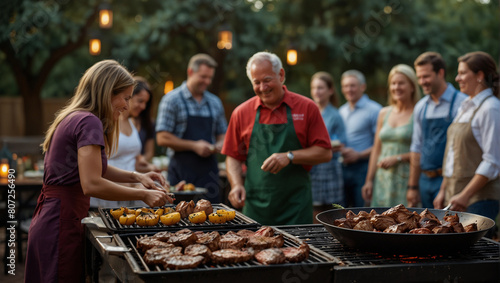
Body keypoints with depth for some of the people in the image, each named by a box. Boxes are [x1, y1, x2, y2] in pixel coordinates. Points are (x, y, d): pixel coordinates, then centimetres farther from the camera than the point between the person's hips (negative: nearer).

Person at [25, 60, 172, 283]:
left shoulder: (73, 118, 13)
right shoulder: (89, 122, -17)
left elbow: (93, 169, 23)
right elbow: (91, 184, -25)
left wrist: (136, 177, 10)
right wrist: (143, 195, -17)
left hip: (48, 219, 10)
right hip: (62, 224, -10)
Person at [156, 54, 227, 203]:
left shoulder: (215, 102, 13)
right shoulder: (172, 99, -2)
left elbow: (222, 134, 22)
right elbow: (162, 138, -8)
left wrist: (219, 145, -1)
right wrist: (194, 146, -13)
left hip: (209, 170, 4)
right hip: (182, 172, -4)